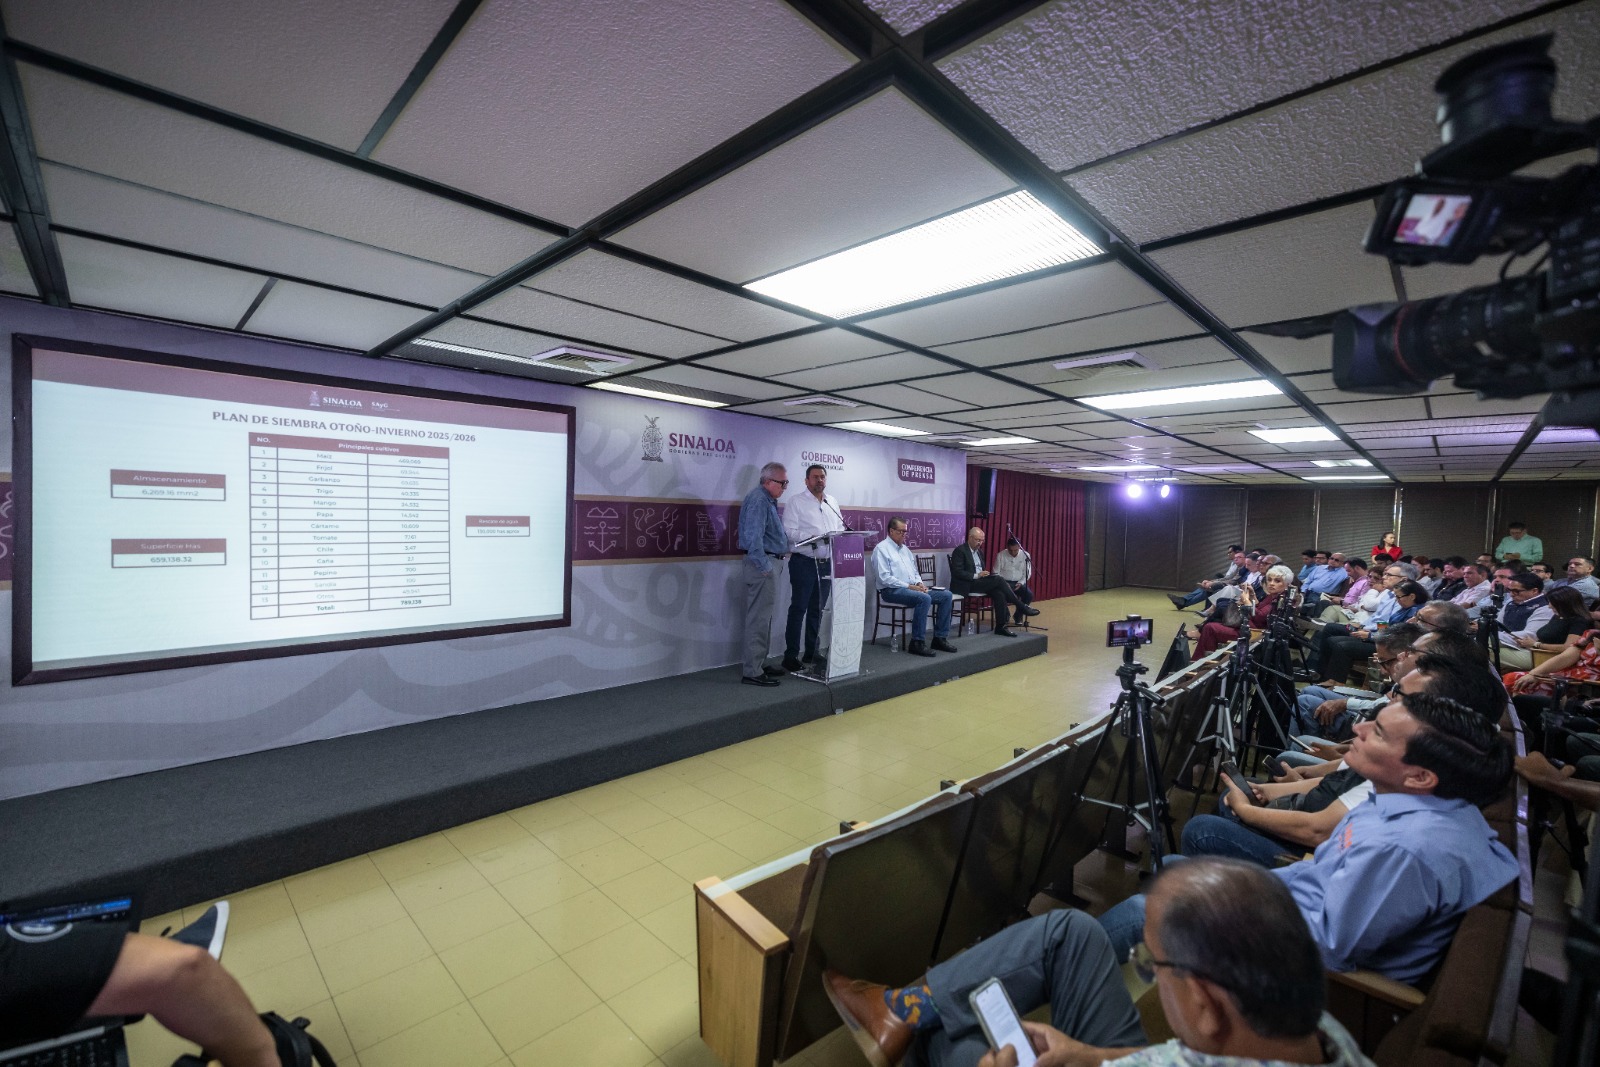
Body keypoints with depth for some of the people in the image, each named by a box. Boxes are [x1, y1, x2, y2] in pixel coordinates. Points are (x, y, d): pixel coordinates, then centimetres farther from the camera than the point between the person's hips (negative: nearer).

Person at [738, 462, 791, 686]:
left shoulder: (767, 500, 17)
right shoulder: (758, 500, -16)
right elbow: (753, 537, -25)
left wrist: (782, 550, 21)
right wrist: (764, 566, -24)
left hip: (768, 563, 11)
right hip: (763, 564, -11)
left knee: (763, 617, 16)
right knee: (758, 619, -7)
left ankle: (759, 664, 26)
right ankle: (752, 672, -2)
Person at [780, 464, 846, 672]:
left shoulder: (832, 503, 16)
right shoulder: (796, 501, -3)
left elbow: (840, 528, 17)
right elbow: (789, 532, -11)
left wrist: (839, 535, -6)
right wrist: (811, 537, -23)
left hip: (826, 563, 6)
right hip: (804, 563, -6)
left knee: (817, 610, 13)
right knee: (798, 609, -3)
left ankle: (811, 653, 23)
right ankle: (791, 655, 5)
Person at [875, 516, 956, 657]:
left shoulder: (904, 549, 19)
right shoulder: (882, 549, -7)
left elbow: (915, 571, 24)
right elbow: (885, 578, -16)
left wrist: (919, 583, 1)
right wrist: (908, 586, -19)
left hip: (913, 588, 9)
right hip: (892, 591, -8)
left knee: (946, 594, -5)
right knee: (924, 598, -34)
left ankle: (940, 638, -2)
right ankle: (917, 643, -26)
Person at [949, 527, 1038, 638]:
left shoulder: (979, 551, 19)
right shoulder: (960, 551, -8)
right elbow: (957, 572, -16)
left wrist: (986, 573, 0)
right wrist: (976, 575, -22)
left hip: (980, 582, 8)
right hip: (967, 585, -8)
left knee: (999, 593, -23)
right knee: (998, 579, -23)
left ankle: (1001, 626, -21)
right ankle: (1022, 607, -13)